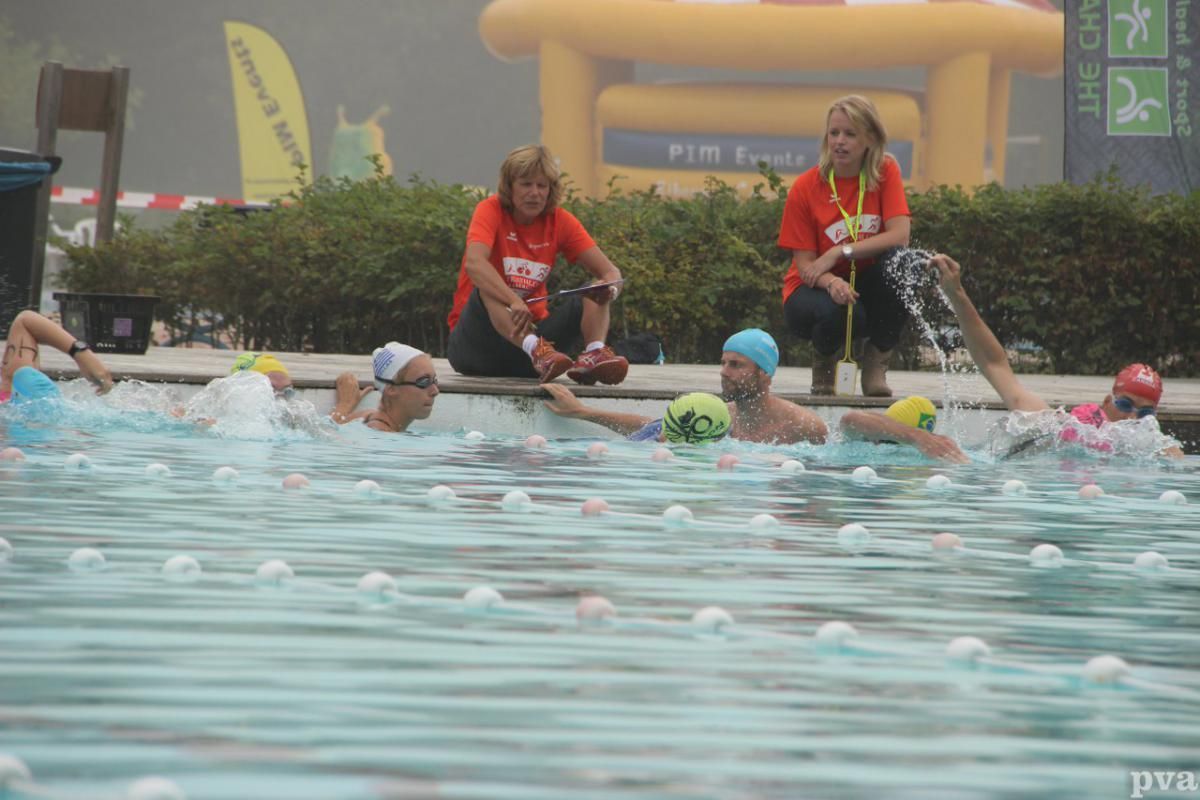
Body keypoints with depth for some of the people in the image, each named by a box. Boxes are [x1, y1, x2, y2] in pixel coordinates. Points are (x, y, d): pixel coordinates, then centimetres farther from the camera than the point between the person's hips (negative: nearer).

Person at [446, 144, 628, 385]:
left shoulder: (559, 221, 3)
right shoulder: (491, 211, -10)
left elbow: (609, 272, -3)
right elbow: (474, 263, -31)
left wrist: (610, 289, -29)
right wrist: (514, 302, -47)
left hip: (530, 331, 4)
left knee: (593, 298, -13)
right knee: (487, 286, -33)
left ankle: (595, 353, -42)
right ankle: (535, 349, -56)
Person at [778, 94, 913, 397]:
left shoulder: (886, 172, -7)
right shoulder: (805, 188, -11)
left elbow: (900, 236, -19)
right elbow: (805, 265, -12)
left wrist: (840, 252, -26)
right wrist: (832, 283, -35)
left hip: (867, 283, 2)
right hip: (816, 287, -2)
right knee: (836, 311, -38)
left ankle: (876, 364, -11)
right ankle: (824, 361, 3)